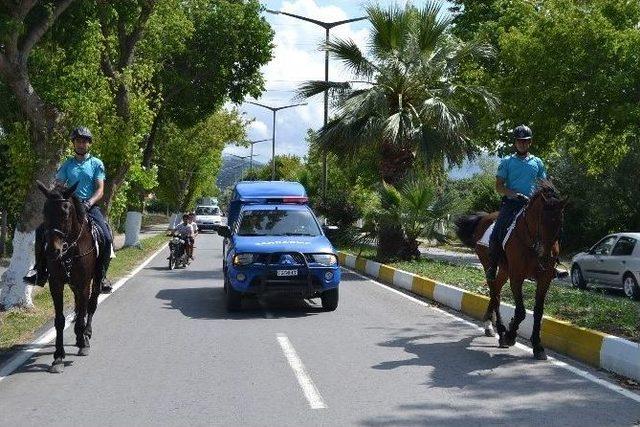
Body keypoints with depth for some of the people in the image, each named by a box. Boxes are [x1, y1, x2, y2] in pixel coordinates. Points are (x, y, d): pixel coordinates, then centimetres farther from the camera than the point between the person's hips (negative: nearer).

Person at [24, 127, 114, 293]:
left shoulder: (97, 164, 5)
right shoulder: (67, 164, 12)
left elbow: (100, 190, -2)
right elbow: (58, 187, 9)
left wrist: (89, 202, -20)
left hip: (90, 206, -3)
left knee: (107, 237, -27)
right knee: (41, 231, -14)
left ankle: (101, 276, -12)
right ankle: (41, 271, -3)